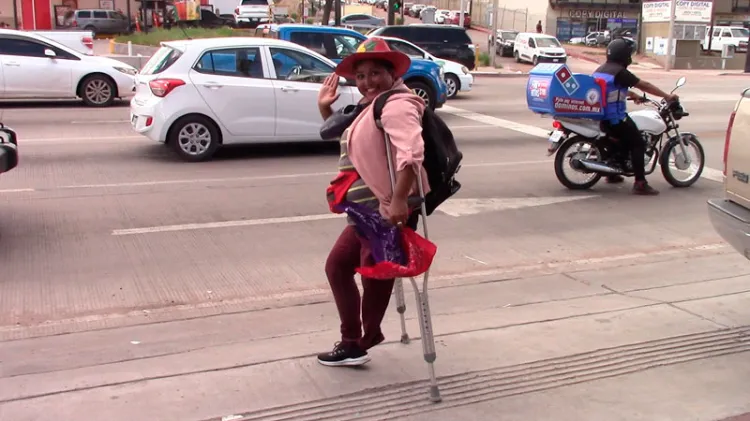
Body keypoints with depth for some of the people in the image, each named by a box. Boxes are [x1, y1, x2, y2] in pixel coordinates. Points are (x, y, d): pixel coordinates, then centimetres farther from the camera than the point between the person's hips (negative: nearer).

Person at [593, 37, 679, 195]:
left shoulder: (600, 70, 12)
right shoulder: (620, 72, -15)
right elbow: (644, 85, -12)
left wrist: (632, 94, 35)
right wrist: (667, 96, -5)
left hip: (600, 115, 9)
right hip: (615, 118, -9)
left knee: (620, 138, 31)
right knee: (638, 144, -5)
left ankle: (612, 173, 36)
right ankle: (640, 183, -11)